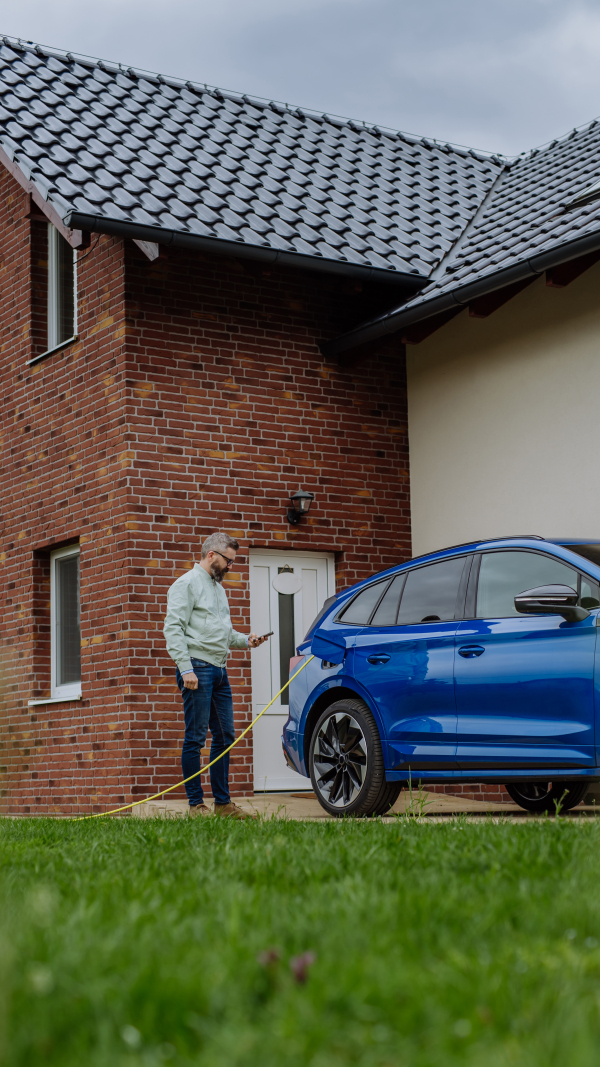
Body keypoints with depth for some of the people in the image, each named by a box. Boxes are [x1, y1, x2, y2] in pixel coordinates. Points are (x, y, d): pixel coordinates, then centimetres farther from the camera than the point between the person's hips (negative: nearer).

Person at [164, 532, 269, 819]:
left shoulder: (218, 587, 22)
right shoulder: (187, 583, -5)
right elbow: (173, 628, -13)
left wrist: (245, 640, 10)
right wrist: (185, 668, -20)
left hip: (219, 671, 9)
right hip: (197, 668, -9)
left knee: (225, 737, 9)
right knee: (196, 738, -6)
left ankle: (223, 802, 15)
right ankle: (196, 804, -2)